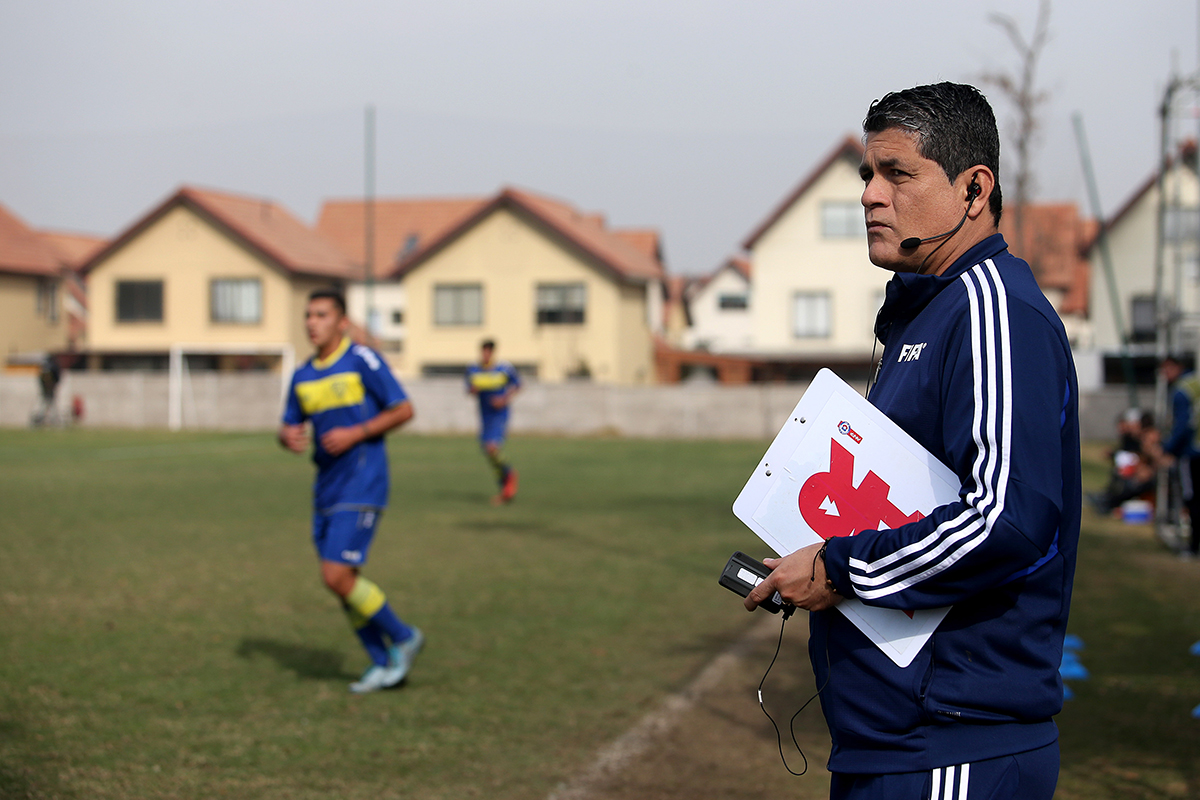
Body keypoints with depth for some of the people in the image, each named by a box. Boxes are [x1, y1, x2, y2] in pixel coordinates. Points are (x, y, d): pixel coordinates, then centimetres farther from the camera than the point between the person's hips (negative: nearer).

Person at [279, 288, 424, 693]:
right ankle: (383, 663, 18)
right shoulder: (303, 376, 11)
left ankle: (403, 637, 6)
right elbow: (289, 427, 17)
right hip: (327, 488, 7)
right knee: (341, 582, 6)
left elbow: (404, 410, -8)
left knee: (337, 576, -14)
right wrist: (288, 437, -7)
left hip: (361, 485, -7)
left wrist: (355, 434, -17)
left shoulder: (363, 360, -8)